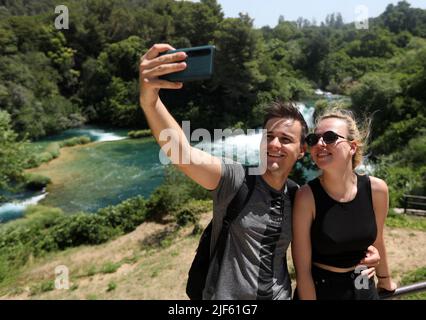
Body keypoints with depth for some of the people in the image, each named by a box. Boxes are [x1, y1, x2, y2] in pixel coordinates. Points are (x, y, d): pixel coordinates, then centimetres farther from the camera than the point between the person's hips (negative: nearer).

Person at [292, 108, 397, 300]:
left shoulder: (376, 189, -13)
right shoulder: (307, 196, -23)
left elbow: (376, 241, 5)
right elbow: (302, 270, -19)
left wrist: (385, 279, 19)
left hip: (363, 289, 4)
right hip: (317, 290, -3)